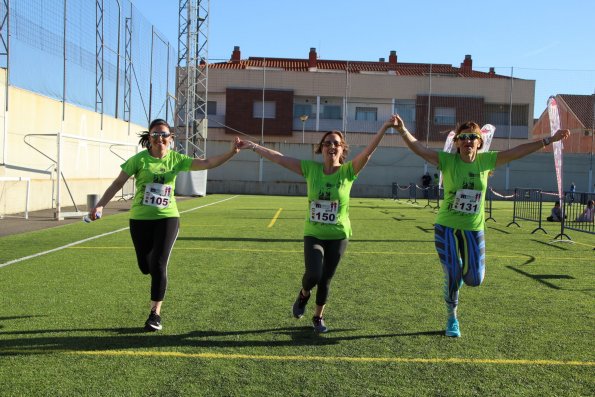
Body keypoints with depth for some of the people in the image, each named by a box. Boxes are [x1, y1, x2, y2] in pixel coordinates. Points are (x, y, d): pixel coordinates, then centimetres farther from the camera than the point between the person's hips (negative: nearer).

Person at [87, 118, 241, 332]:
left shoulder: (176, 159, -1)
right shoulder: (139, 159, -5)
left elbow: (206, 163, -9)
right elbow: (118, 182, -4)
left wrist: (231, 152, -21)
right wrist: (100, 204, -13)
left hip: (167, 218, 0)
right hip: (140, 219, 0)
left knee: (158, 264, -9)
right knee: (145, 266, 7)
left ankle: (155, 313, 4)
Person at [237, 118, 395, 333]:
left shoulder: (348, 171, -8)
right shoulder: (311, 169, -5)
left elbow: (368, 152, -22)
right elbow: (280, 158, -3)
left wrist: (384, 127, -34)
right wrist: (254, 146, -3)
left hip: (338, 236, 0)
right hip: (313, 234, 0)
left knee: (325, 280, 10)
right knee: (313, 274, -18)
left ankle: (318, 317, 35)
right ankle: (303, 294, 19)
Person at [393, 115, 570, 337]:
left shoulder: (486, 160, -3)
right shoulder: (447, 161, -12)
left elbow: (518, 151, 2)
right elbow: (419, 149, -23)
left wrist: (549, 140, 2)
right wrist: (402, 130, -38)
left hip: (473, 229, 3)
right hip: (446, 227, -3)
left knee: (474, 280, 3)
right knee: (452, 277, 2)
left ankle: (462, 270, 42)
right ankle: (452, 319, 27)